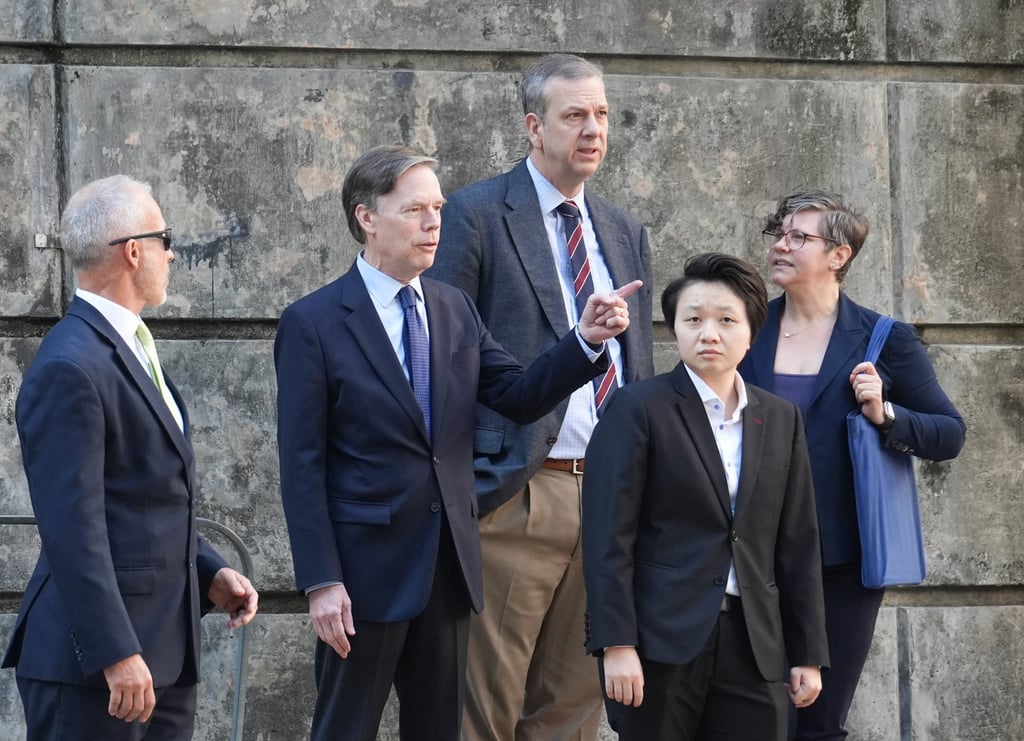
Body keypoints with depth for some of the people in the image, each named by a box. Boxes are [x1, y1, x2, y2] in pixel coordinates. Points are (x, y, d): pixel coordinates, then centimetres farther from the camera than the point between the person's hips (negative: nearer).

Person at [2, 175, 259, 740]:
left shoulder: (129, 348, 17)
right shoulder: (70, 369, -16)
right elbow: (71, 527, -21)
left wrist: (208, 572, 12)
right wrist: (116, 655, -24)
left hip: (165, 649, 10)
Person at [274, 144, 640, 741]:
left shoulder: (456, 310, 9)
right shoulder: (314, 324, -8)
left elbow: (521, 397, 4)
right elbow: (302, 465, -10)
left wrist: (587, 340, -13)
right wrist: (321, 581, -15)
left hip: (450, 566, 6)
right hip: (367, 571, -6)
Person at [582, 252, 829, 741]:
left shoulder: (781, 420, 13)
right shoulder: (639, 409, -2)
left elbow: (798, 545, 14)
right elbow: (609, 536, -7)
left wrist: (808, 653, 10)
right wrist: (616, 644, -14)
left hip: (754, 645, 4)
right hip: (661, 639, -4)